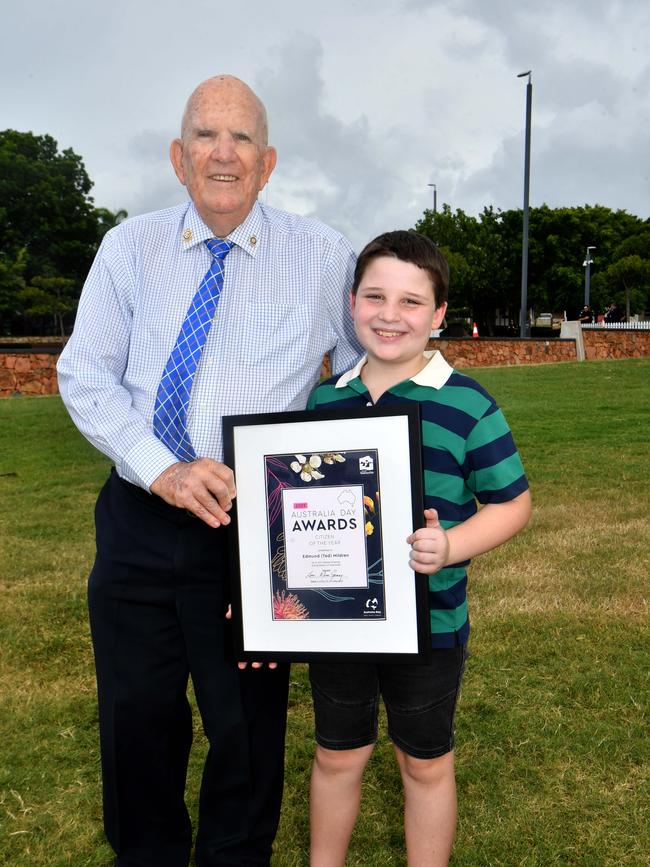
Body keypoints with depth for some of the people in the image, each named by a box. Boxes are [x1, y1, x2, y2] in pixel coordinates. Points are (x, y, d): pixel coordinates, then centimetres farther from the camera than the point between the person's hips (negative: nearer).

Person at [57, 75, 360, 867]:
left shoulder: (323, 255, 0)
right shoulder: (129, 247, 4)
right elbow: (84, 375, -1)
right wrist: (162, 470, -15)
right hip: (141, 519, 2)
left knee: (247, 725, 12)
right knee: (136, 715, 17)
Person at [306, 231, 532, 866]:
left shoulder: (467, 405, -11)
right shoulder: (323, 400, 1)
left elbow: (512, 503, -7)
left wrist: (450, 546, -24)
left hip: (427, 622, -3)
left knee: (426, 763, 17)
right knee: (336, 755, 21)